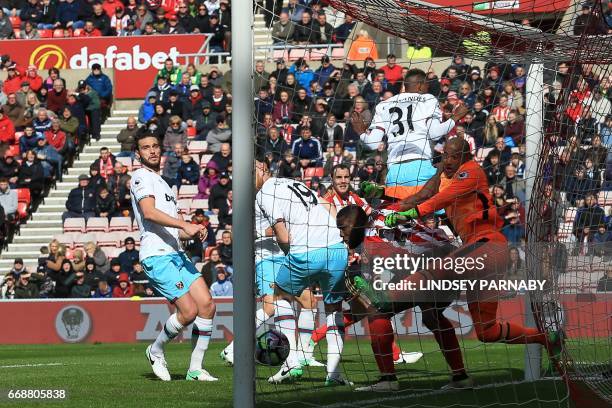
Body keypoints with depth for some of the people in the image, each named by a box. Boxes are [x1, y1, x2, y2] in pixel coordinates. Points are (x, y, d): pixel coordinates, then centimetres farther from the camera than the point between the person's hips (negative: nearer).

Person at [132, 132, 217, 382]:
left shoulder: (162, 183, 27)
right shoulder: (141, 177, -2)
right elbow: (149, 212, -19)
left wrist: (192, 232, 5)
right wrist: (184, 225, -26)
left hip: (176, 255, 9)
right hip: (156, 256, -9)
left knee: (206, 305, -4)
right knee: (189, 311, -15)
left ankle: (195, 369, 2)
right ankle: (156, 351, 10)